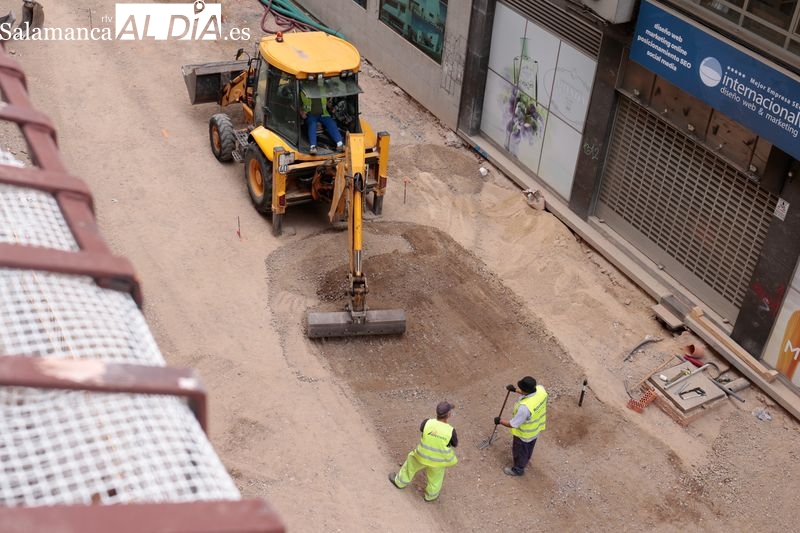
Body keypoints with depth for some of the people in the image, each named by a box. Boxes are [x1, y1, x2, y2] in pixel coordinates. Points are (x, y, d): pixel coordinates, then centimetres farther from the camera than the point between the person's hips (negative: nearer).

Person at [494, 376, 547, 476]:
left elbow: (513, 424, -30)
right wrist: (515, 390, 4)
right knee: (529, 447, 35)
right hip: (536, 427, 7)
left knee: (519, 451, 24)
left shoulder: (525, 407, -47)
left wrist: (500, 421, -13)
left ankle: (518, 469, 50)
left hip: (524, 434, -6)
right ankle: (526, 460, 63)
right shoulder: (541, 389, -27)